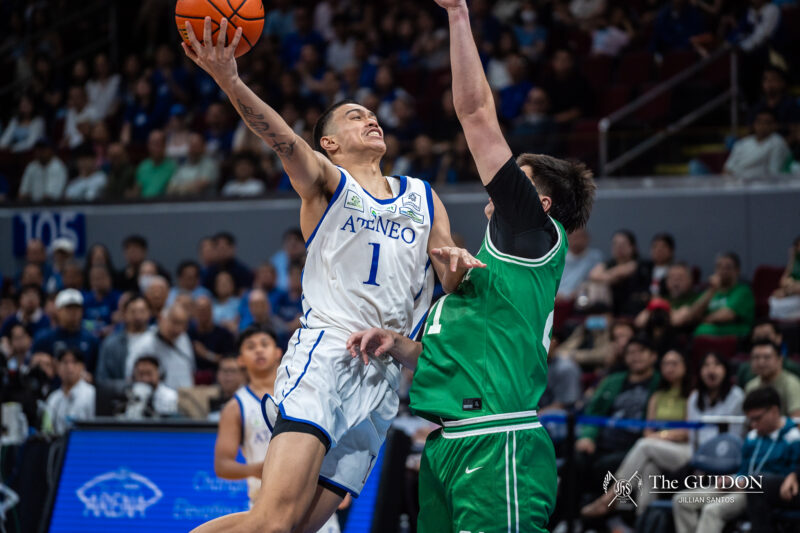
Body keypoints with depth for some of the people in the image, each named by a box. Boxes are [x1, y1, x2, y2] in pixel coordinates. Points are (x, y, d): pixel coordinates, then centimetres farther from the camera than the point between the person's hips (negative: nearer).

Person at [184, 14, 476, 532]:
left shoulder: (423, 197, 26)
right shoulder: (326, 180, 10)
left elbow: (454, 282, 20)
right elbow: (284, 140, -10)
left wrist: (457, 263, -7)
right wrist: (229, 81, -30)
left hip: (385, 372, 5)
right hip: (325, 351, -5)